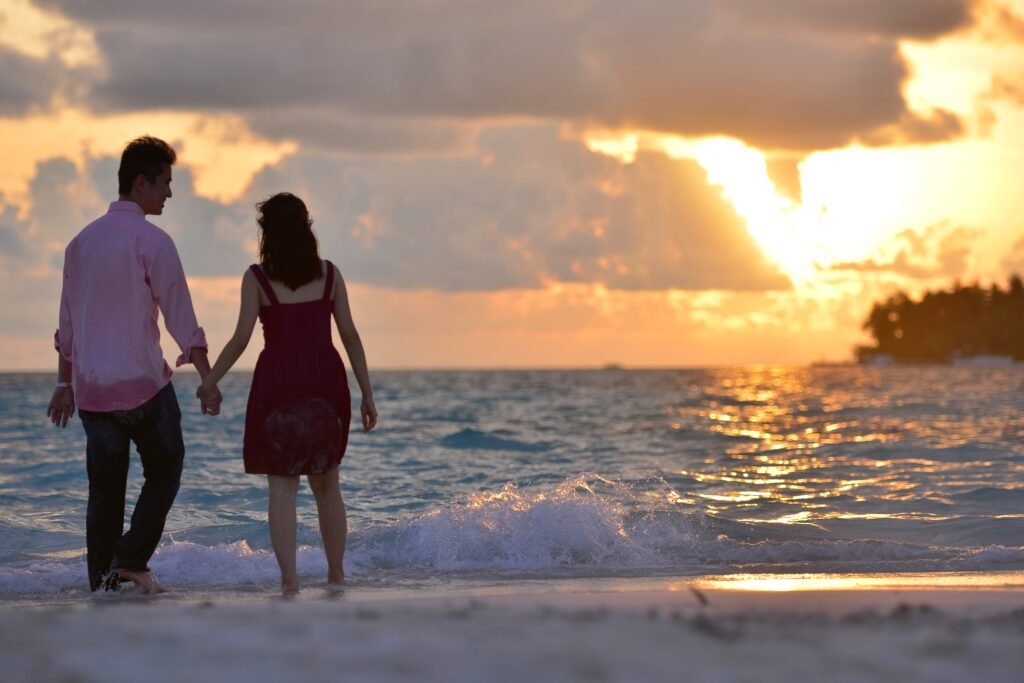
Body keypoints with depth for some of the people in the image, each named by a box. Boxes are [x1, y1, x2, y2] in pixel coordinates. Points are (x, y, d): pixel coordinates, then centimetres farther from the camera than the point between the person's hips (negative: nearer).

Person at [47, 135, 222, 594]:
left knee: (104, 489, 8)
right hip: (144, 383, -5)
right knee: (164, 472, 10)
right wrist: (207, 377, -7)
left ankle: (101, 583, 4)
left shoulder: (82, 241, 11)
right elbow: (180, 316, -11)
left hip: (92, 388, 6)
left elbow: (67, 324, 15)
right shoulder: (150, 240, -9)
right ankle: (130, 558, -5)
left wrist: (65, 383, 21)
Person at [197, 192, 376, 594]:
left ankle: (289, 577, -8)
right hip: (325, 380, 2)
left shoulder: (257, 277, -2)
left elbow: (241, 338, -8)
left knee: (281, 486, 1)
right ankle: (336, 574, 17)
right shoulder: (328, 274, 5)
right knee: (326, 483, 14)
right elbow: (349, 336, 3)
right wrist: (367, 395, 8)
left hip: (278, 380, -2)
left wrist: (210, 381, 4)